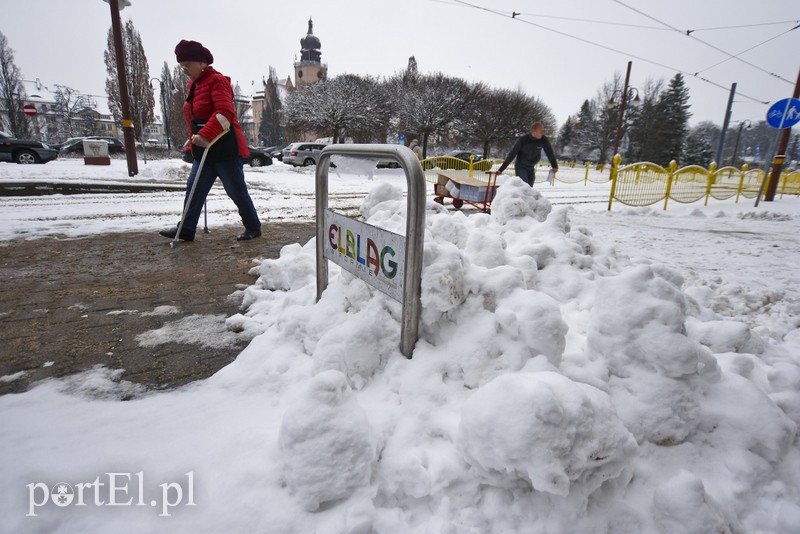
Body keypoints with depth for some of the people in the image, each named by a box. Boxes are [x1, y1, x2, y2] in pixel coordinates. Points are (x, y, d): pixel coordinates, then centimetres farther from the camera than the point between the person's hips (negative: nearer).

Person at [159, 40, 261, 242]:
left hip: (225, 149, -9)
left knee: (237, 191, 0)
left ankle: (253, 228, 14)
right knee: (194, 189, 5)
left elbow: (225, 113, -26)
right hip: (204, 150, 9)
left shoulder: (217, 81, -11)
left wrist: (205, 135, -34)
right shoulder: (195, 84, 16)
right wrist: (195, 140, 23)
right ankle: (186, 229, 10)